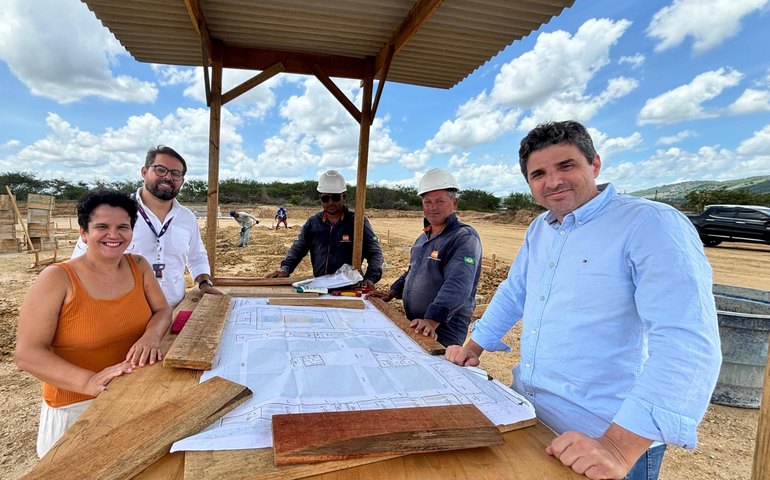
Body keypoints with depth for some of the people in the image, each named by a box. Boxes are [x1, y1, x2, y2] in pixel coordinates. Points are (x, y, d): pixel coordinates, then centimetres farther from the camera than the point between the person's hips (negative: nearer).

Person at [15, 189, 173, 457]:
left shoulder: (139, 266, -3)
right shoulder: (57, 279, -17)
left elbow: (162, 311, 0)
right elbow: (27, 354, -18)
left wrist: (151, 336, -23)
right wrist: (89, 382, -33)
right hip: (77, 408, -4)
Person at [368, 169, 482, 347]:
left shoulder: (465, 238, -17)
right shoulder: (424, 236, 13)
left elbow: (457, 285, -31)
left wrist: (433, 319, -40)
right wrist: (394, 291, 14)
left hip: (443, 334, -8)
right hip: (415, 326, 8)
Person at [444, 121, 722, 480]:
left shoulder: (651, 224, -18)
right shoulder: (539, 229, 6)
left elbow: (687, 342, -28)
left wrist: (619, 447, -34)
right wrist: (472, 348, 15)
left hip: (610, 441, -7)